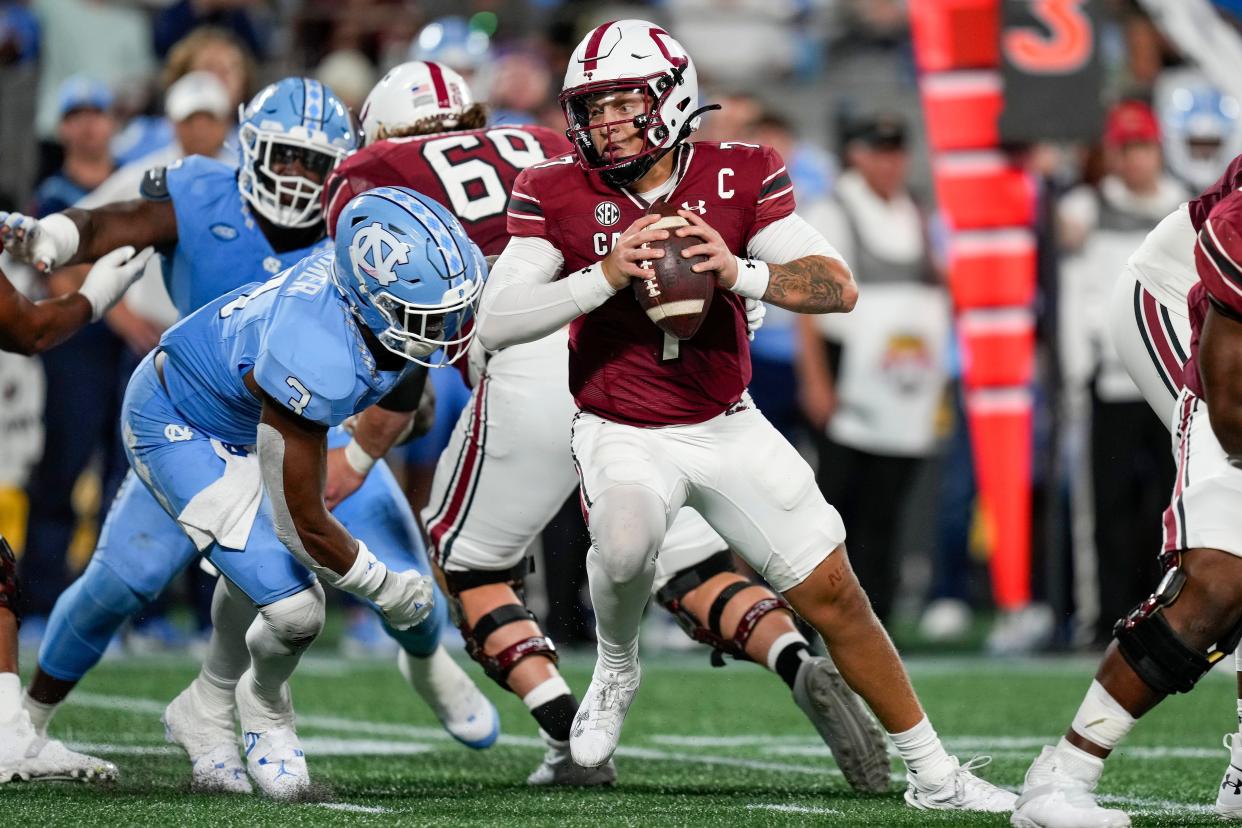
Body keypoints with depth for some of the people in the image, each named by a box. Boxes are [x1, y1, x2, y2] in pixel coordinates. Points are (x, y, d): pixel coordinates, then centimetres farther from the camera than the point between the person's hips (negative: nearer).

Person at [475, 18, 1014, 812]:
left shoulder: (740, 177, -9)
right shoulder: (558, 195, -11)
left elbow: (839, 287, -13)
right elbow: (496, 322, -17)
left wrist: (740, 273, -30)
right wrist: (603, 277, -28)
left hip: (728, 427, 2)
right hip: (624, 434, -2)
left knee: (833, 593, 2)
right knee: (625, 542, -34)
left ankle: (934, 773, 15)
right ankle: (616, 670, -1)